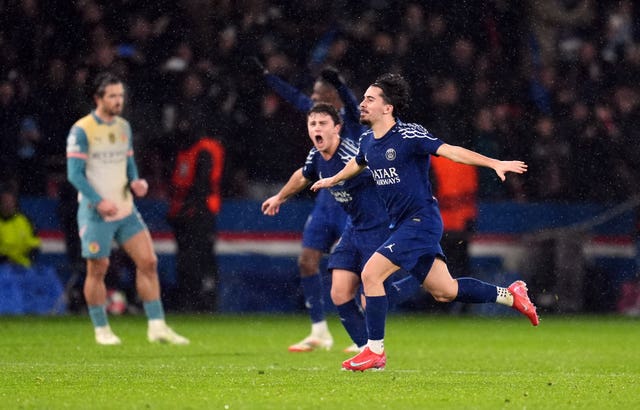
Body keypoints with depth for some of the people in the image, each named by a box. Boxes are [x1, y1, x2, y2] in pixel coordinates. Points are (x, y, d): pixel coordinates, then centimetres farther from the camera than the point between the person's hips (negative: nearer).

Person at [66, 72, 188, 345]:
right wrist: (99, 201, -21)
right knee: (97, 269, 1)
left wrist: (135, 181, -3)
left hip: (125, 210, 6)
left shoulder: (123, 127, 10)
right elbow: (74, 173, -13)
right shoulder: (81, 131, -10)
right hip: (95, 214, -6)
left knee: (148, 262, -3)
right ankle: (101, 330, 16)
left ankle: (157, 326, -1)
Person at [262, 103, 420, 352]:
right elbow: (303, 177, 24)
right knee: (340, 295, -1)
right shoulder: (316, 156, 0)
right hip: (353, 228, 8)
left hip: (378, 227, -8)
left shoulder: (351, 156, -25)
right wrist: (280, 198, 40)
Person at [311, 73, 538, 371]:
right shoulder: (368, 142, 8)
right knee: (444, 291, 10)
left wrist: (495, 164, -31)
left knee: (371, 274, -16)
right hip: (402, 224, 8)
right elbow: (358, 163, 32)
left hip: (421, 221, -8)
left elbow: (451, 151, -22)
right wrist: (334, 179, 50)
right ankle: (510, 295, 26)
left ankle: (375, 352, -8)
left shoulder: (408, 135, -16)